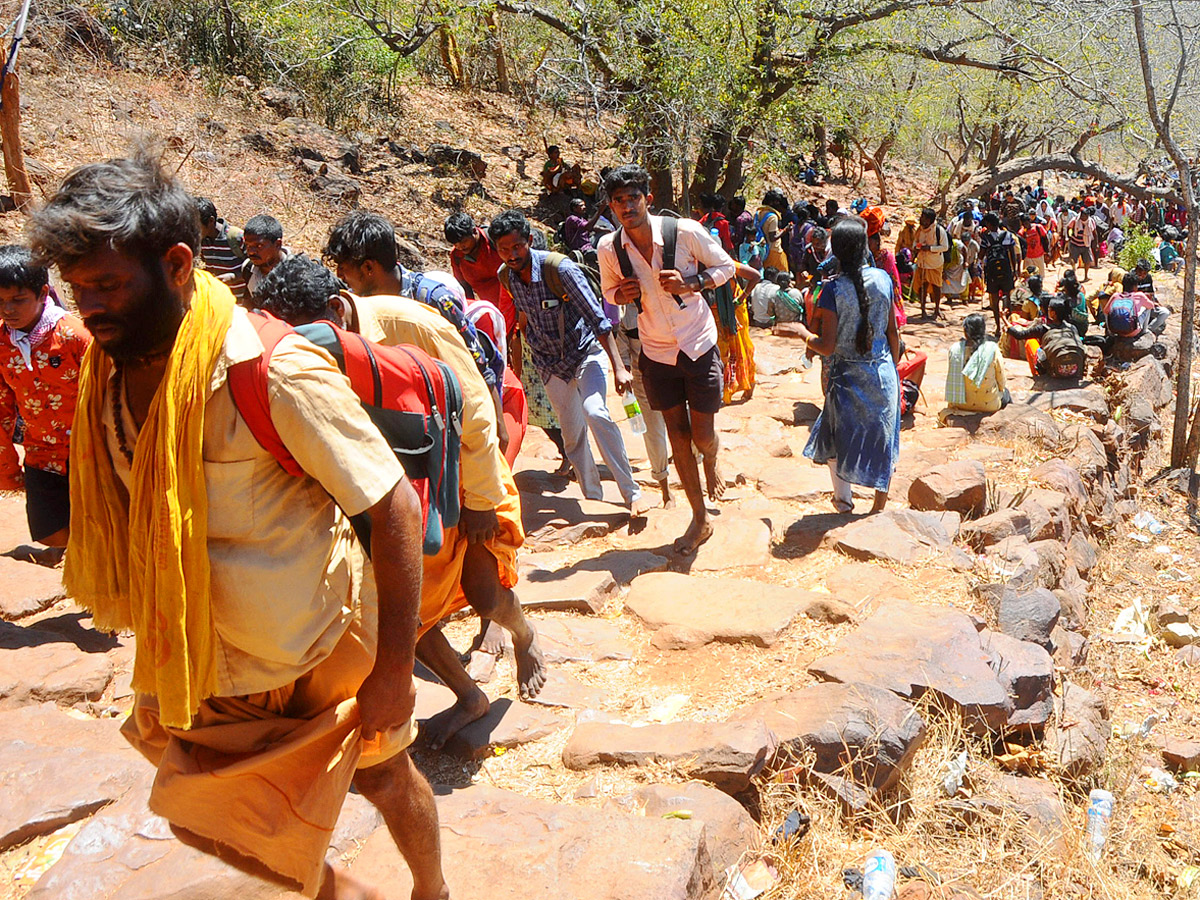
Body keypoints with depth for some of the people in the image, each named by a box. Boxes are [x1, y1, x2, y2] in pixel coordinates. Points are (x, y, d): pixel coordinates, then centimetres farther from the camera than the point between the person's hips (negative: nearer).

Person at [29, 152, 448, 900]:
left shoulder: (276, 372, -28)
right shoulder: (111, 375, -7)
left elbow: (397, 510, -24)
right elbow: (138, 517, 9)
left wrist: (395, 671, -22)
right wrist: (164, 658, 14)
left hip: (320, 649, -6)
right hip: (208, 662, 6)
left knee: (382, 776, 17)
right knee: (200, 810, 19)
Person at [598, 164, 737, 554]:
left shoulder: (685, 232, -16)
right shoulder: (609, 248, -8)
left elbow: (725, 266, -2)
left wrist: (690, 282, -21)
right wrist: (622, 293, -14)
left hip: (699, 347, -2)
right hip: (656, 354, 2)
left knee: (703, 437, 0)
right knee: (677, 436, 8)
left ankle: (711, 463, 40)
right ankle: (700, 519, 23)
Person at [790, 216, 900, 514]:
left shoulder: (833, 290, -16)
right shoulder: (883, 278, -6)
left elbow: (827, 346, -18)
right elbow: (893, 332, 2)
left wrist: (800, 332, -1)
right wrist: (894, 367, 16)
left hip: (847, 376, -3)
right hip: (882, 373, 3)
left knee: (840, 437, 19)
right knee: (882, 439, 16)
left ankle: (843, 500, 29)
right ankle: (879, 506, 26)